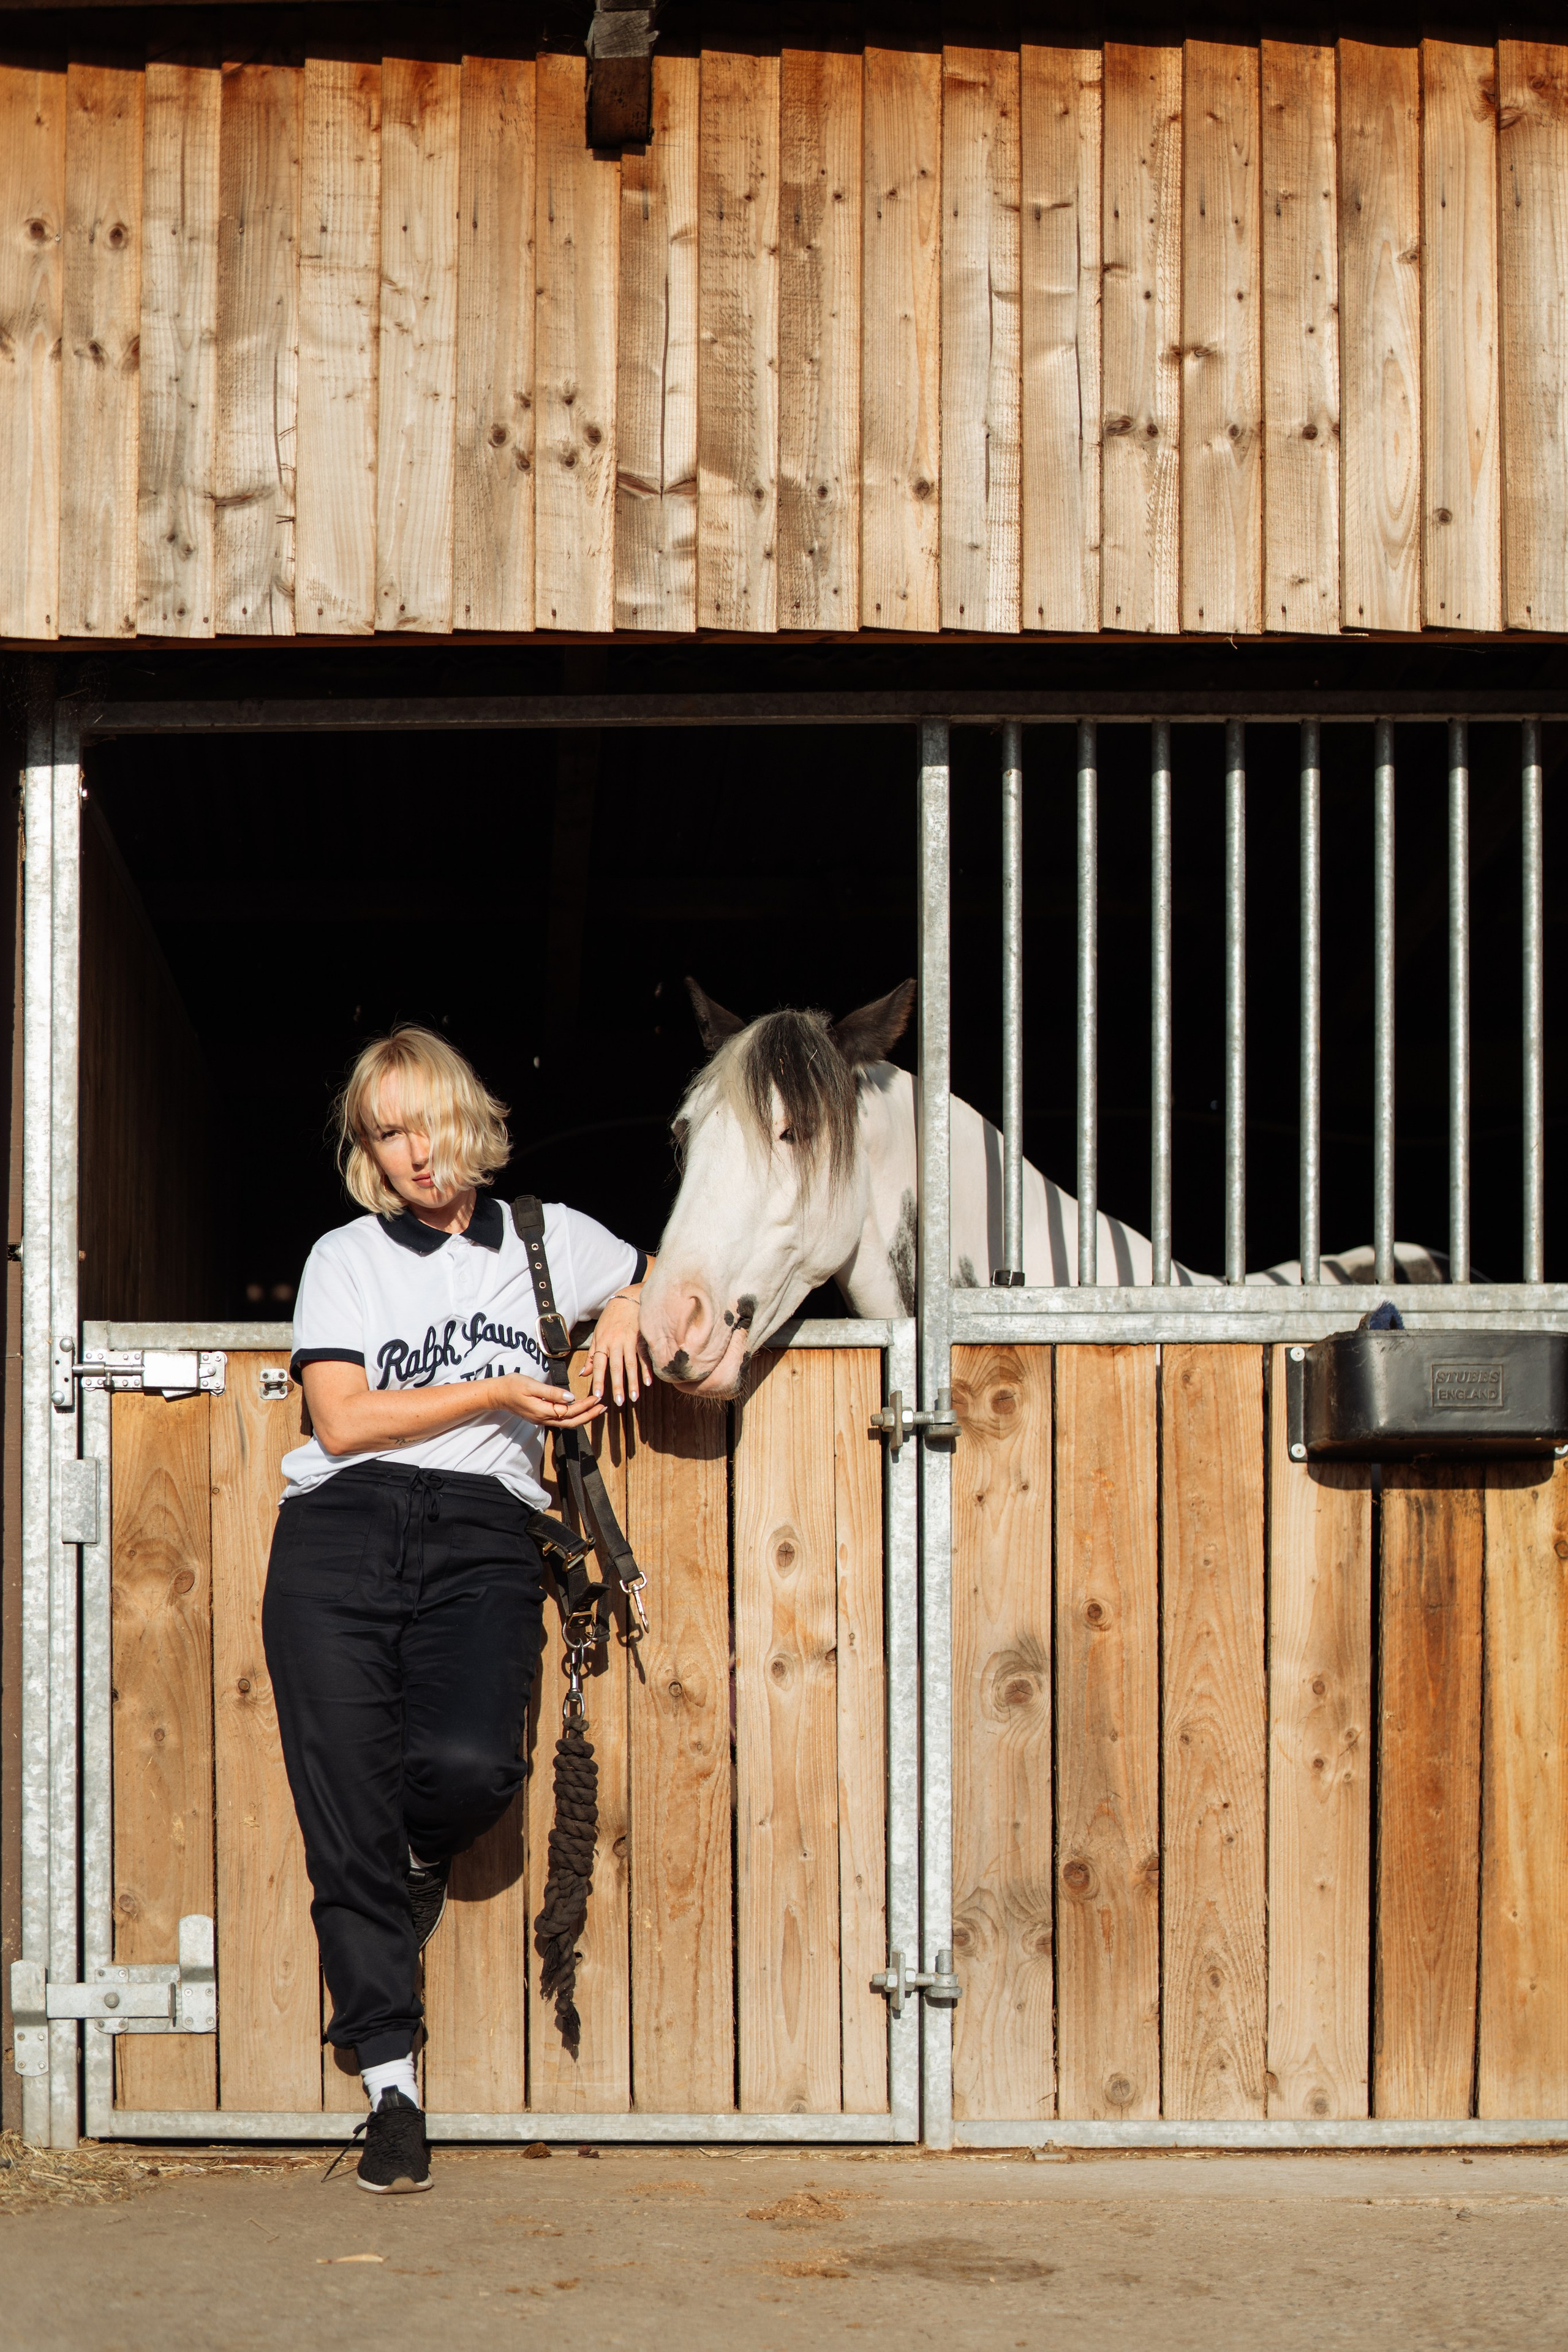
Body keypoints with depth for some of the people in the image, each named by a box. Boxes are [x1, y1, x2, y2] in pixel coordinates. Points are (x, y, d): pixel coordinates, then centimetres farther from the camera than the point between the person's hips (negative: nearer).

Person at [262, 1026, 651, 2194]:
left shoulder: (550, 1240, 19)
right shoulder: (344, 1260, 14)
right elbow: (343, 1420, 2)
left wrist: (630, 1309, 13)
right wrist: (496, 1393, -2)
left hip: (483, 1537, 0)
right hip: (342, 1529, 0)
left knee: (469, 1759, -27)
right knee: (347, 1818, -9)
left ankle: (425, 1858, 11)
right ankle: (390, 2081, 0)